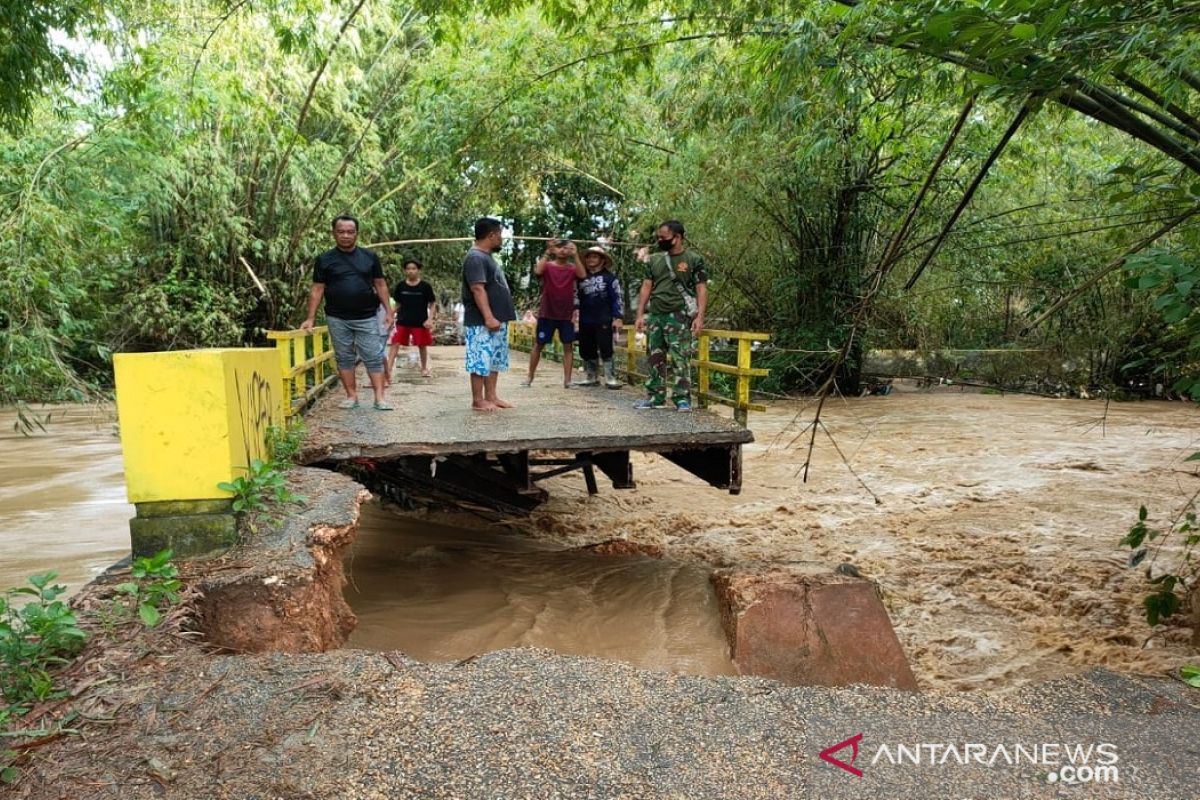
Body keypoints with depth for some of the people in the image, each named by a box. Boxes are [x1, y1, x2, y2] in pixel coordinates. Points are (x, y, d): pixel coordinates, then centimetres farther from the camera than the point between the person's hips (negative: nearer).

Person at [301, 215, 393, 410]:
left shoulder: (369, 257, 4)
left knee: (374, 357, -3)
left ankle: (379, 398, -2)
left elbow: (380, 284, 8)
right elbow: (317, 290, 1)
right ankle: (352, 397, 16)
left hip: (367, 318, 0)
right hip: (337, 319, 0)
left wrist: (388, 310, 2)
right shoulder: (325, 259, 1)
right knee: (344, 358, 7)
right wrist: (310, 318, -4)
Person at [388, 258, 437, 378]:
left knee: (422, 345, 11)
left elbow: (432, 304, 0)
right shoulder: (400, 286, 0)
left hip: (420, 322, -1)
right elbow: (398, 304, 11)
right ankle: (388, 369, -9)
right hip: (403, 321, 1)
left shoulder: (425, 287, -5)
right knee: (395, 343, -7)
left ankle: (424, 368, 30)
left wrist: (430, 319, -10)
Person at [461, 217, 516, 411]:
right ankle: (478, 401, 1)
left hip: (497, 320, 10)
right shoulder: (475, 257, -14)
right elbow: (478, 289, -22)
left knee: (495, 360, 13)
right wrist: (488, 317, -27)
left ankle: (491, 397, 20)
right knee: (481, 361, -5)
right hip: (482, 322, -10)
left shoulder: (487, 256, 18)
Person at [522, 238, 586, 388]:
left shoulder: (572, 268, 2)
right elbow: (537, 271, -22)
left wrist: (575, 255, -20)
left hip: (566, 315, 1)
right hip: (547, 313, -1)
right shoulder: (547, 266, -1)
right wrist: (547, 253, -21)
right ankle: (530, 377, 14)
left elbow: (583, 275, -18)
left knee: (568, 346, 1)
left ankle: (567, 379, 4)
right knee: (538, 345, 5)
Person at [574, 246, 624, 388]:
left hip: (604, 320, -5)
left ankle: (610, 378, -5)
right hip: (585, 321, 5)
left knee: (606, 350, -8)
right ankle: (592, 377, 17)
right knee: (586, 350, 7)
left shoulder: (609, 277, 1)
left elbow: (617, 298, -3)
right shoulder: (582, 277, 15)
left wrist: (618, 317, -11)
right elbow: (577, 297, 21)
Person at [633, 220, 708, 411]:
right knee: (655, 357, 8)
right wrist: (640, 314, 5)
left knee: (680, 357, -9)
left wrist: (700, 316, -14)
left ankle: (682, 398, -4)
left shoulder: (694, 260, 0)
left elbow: (702, 290, -4)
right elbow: (646, 287, 13)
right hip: (655, 316, 5)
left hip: (679, 316, -5)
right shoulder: (654, 260, 13)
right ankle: (656, 397, 15)